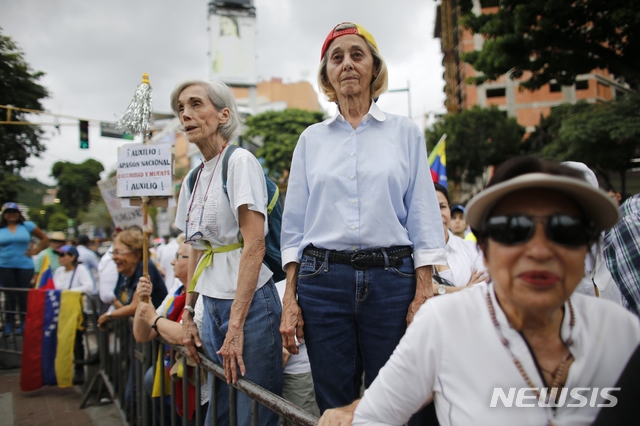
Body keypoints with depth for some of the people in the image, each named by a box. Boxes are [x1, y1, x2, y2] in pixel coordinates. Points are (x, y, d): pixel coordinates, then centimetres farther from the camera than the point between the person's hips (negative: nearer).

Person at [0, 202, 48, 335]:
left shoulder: (28, 226, 5)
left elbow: (45, 238, 12)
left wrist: (36, 251, 4)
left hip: (24, 266, 0)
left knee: (23, 295, 0)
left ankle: (24, 323, 9)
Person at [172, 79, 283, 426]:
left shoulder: (240, 160, -10)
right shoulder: (192, 179, 11)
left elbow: (254, 246, -18)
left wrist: (236, 325, -20)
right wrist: (188, 313, 15)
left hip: (249, 302, -7)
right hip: (212, 305, 7)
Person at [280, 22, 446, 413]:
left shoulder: (405, 132, 6)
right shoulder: (311, 139, 10)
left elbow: (423, 217, 3)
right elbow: (295, 224, 9)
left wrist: (423, 294, -5)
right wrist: (290, 298, 3)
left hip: (391, 280, -1)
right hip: (322, 279, 2)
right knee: (334, 406, 10)